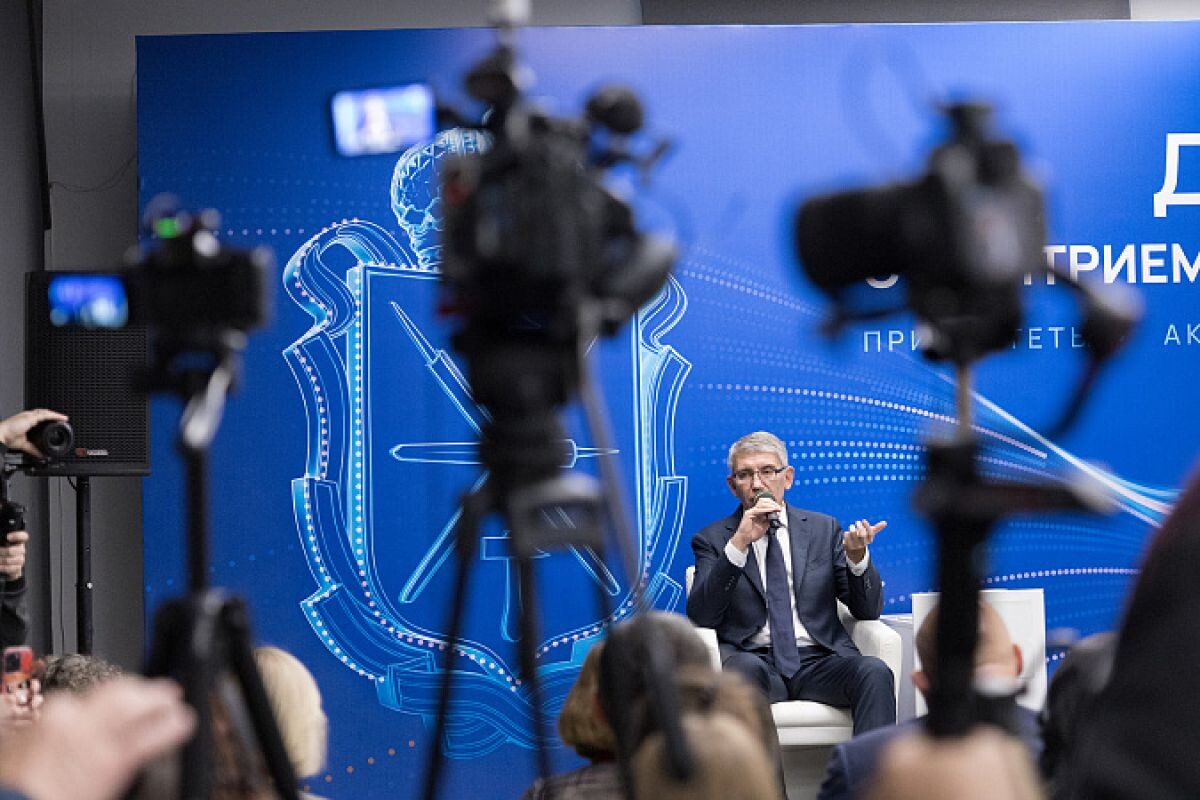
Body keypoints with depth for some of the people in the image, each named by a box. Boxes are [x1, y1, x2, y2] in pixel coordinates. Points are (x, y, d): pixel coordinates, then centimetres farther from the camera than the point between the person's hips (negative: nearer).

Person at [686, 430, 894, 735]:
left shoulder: (824, 529, 17)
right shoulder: (713, 539, 12)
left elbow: (868, 610, 12)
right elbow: (699, 616, -4)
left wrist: (856, 556, -8)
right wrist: (738, 544, -13)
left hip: (819, 662, 2)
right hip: (754, 659, -2)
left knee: (874, 672, -29)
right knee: (745, 668, -37)